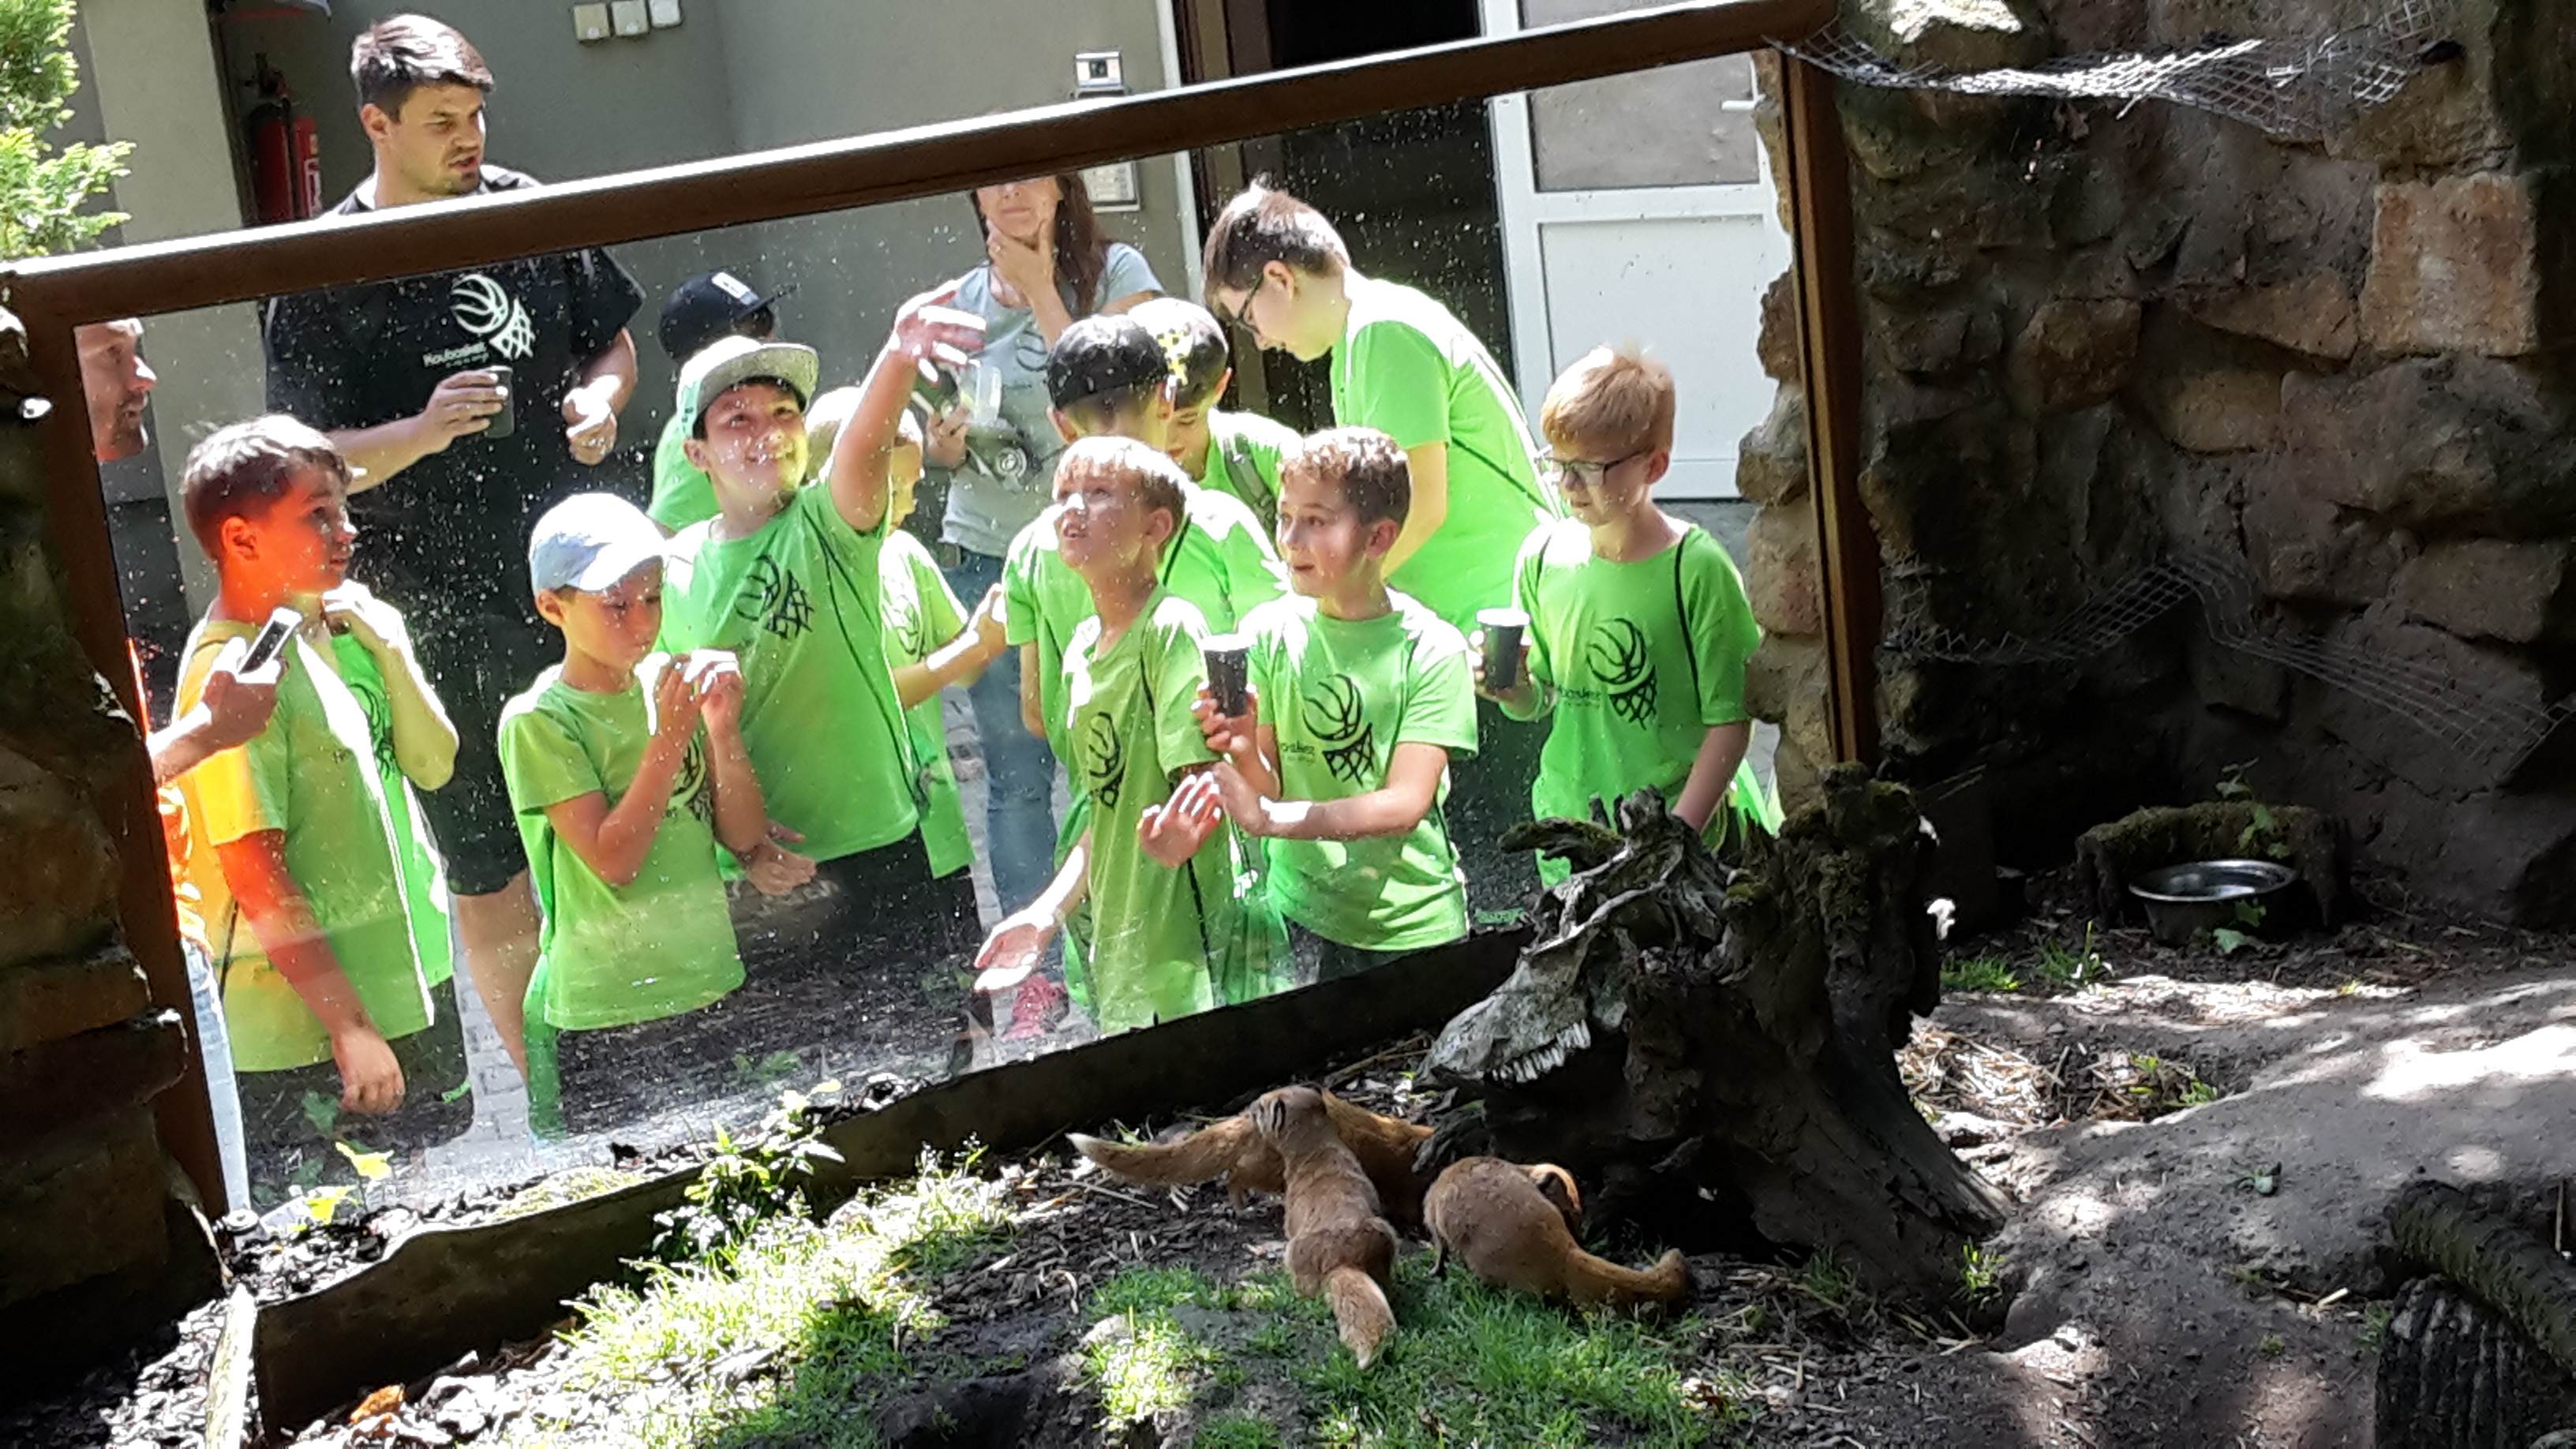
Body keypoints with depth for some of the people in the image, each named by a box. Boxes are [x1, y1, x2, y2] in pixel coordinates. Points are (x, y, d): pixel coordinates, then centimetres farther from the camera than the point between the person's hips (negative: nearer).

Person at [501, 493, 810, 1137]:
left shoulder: (670, 682, 4)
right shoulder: (538, 721, -8)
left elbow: (745, 837, 3)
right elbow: (612, 860, -18)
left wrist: (724, 728, -12)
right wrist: (670, 734, -20)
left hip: (709, 986, 5)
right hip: (599, 1016, -4)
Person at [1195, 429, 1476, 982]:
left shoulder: (1432, 650, -11)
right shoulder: (1267, 632, -2)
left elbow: (1406, 805, -17)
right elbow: (1269, 790, 0)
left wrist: (1272, 818, -27)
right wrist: (1244, 752, -23)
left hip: (1412, 923, -2)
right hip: (1302, 914, 2)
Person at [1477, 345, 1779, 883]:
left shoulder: (1697, 568, -13)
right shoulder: (1544, 556, 0)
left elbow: (1730, 719, -11)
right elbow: (1540, 701, 9)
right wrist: (1513, 687, -14)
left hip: (1686, 828, -4)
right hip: (1567, 821, 4)